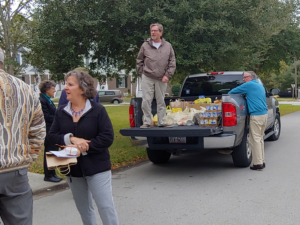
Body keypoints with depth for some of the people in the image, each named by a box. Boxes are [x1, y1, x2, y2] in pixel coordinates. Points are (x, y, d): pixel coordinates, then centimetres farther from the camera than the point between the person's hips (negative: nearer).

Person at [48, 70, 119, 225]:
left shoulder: (97, 110, -9)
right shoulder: (61, 112, 3)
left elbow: (107, 137, -14)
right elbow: (52, 135, 0)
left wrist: (83, 148, -20)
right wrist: (71, 138, -18)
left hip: (97, 167, -4)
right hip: (73, 169, 5)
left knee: (106, 207, -3)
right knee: (84, 209, 17)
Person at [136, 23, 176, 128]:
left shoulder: (168, 46, 5)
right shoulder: (145, 45, 3)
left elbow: (172, 62, 6)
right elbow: (139, 61, 9)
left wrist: (167, 75, -3)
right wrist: (142, 73, 2)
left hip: (162, 79, 1)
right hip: (147, 78, -1)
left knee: (161, 101, 8)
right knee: (146, 101, -2)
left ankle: (162, 122, 16)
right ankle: (146, 122, 6)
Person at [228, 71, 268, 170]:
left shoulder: (249, 85, -7)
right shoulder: (260, 86, 19)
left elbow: (232, 91, -2)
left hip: (256, 115, -9)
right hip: (264, 114, 9)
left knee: (255, 139, -5)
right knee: (260, 138, 15)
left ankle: (258, 163, -3)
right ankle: (262, 161, 20)